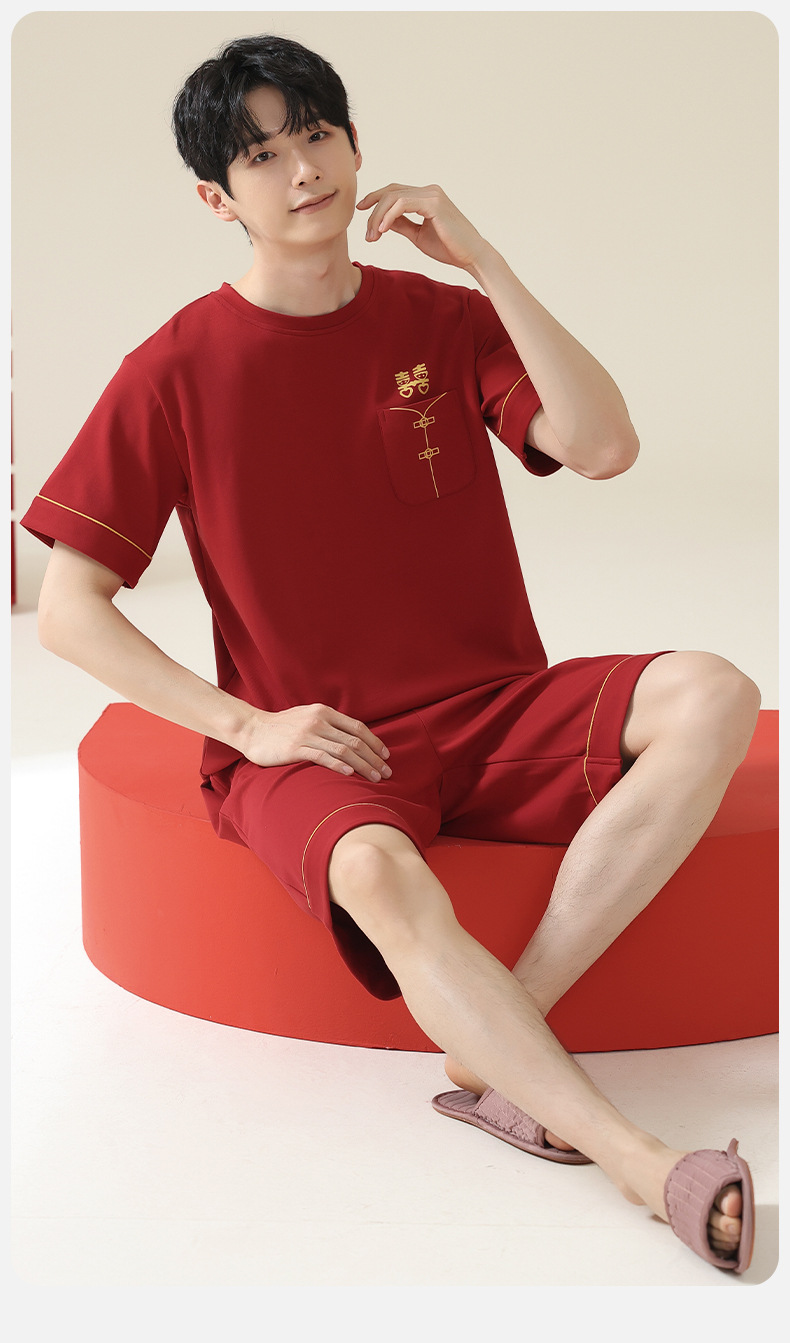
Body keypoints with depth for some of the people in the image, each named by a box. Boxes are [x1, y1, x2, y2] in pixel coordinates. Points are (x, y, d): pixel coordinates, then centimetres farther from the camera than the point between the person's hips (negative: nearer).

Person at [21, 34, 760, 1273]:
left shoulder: (444, 319, 8)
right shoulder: (177, 371, -1)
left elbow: (604, 448, -7)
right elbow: (68, 611, -2)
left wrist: (482, 263, -9)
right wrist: (245, 724, -11)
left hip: (494, 715, 4)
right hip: (310, 749, -3)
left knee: (712, 697, -24)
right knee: (379, 877, -38)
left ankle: (507, 1047, -24)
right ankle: (639, 1162, -31)